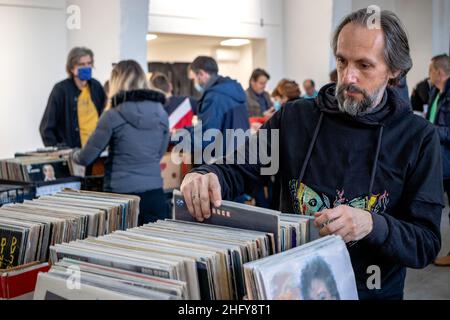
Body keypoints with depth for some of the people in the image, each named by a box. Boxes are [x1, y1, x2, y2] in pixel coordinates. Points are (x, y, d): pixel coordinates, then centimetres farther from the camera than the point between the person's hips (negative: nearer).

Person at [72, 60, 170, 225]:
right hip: (154, 195, 3)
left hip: (121, 195, -3)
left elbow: (86, 158, -1)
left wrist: (75, 154, 21)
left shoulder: (113, 116, -9)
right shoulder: (161, 114, 2)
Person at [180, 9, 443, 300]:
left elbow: (427, 244, -6)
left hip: (373, 291, -1)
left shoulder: (419, 138, -4)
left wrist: (373, 225, -25)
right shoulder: (295, 117, 2)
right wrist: (207, 177, -20)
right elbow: (237, 171, 3)